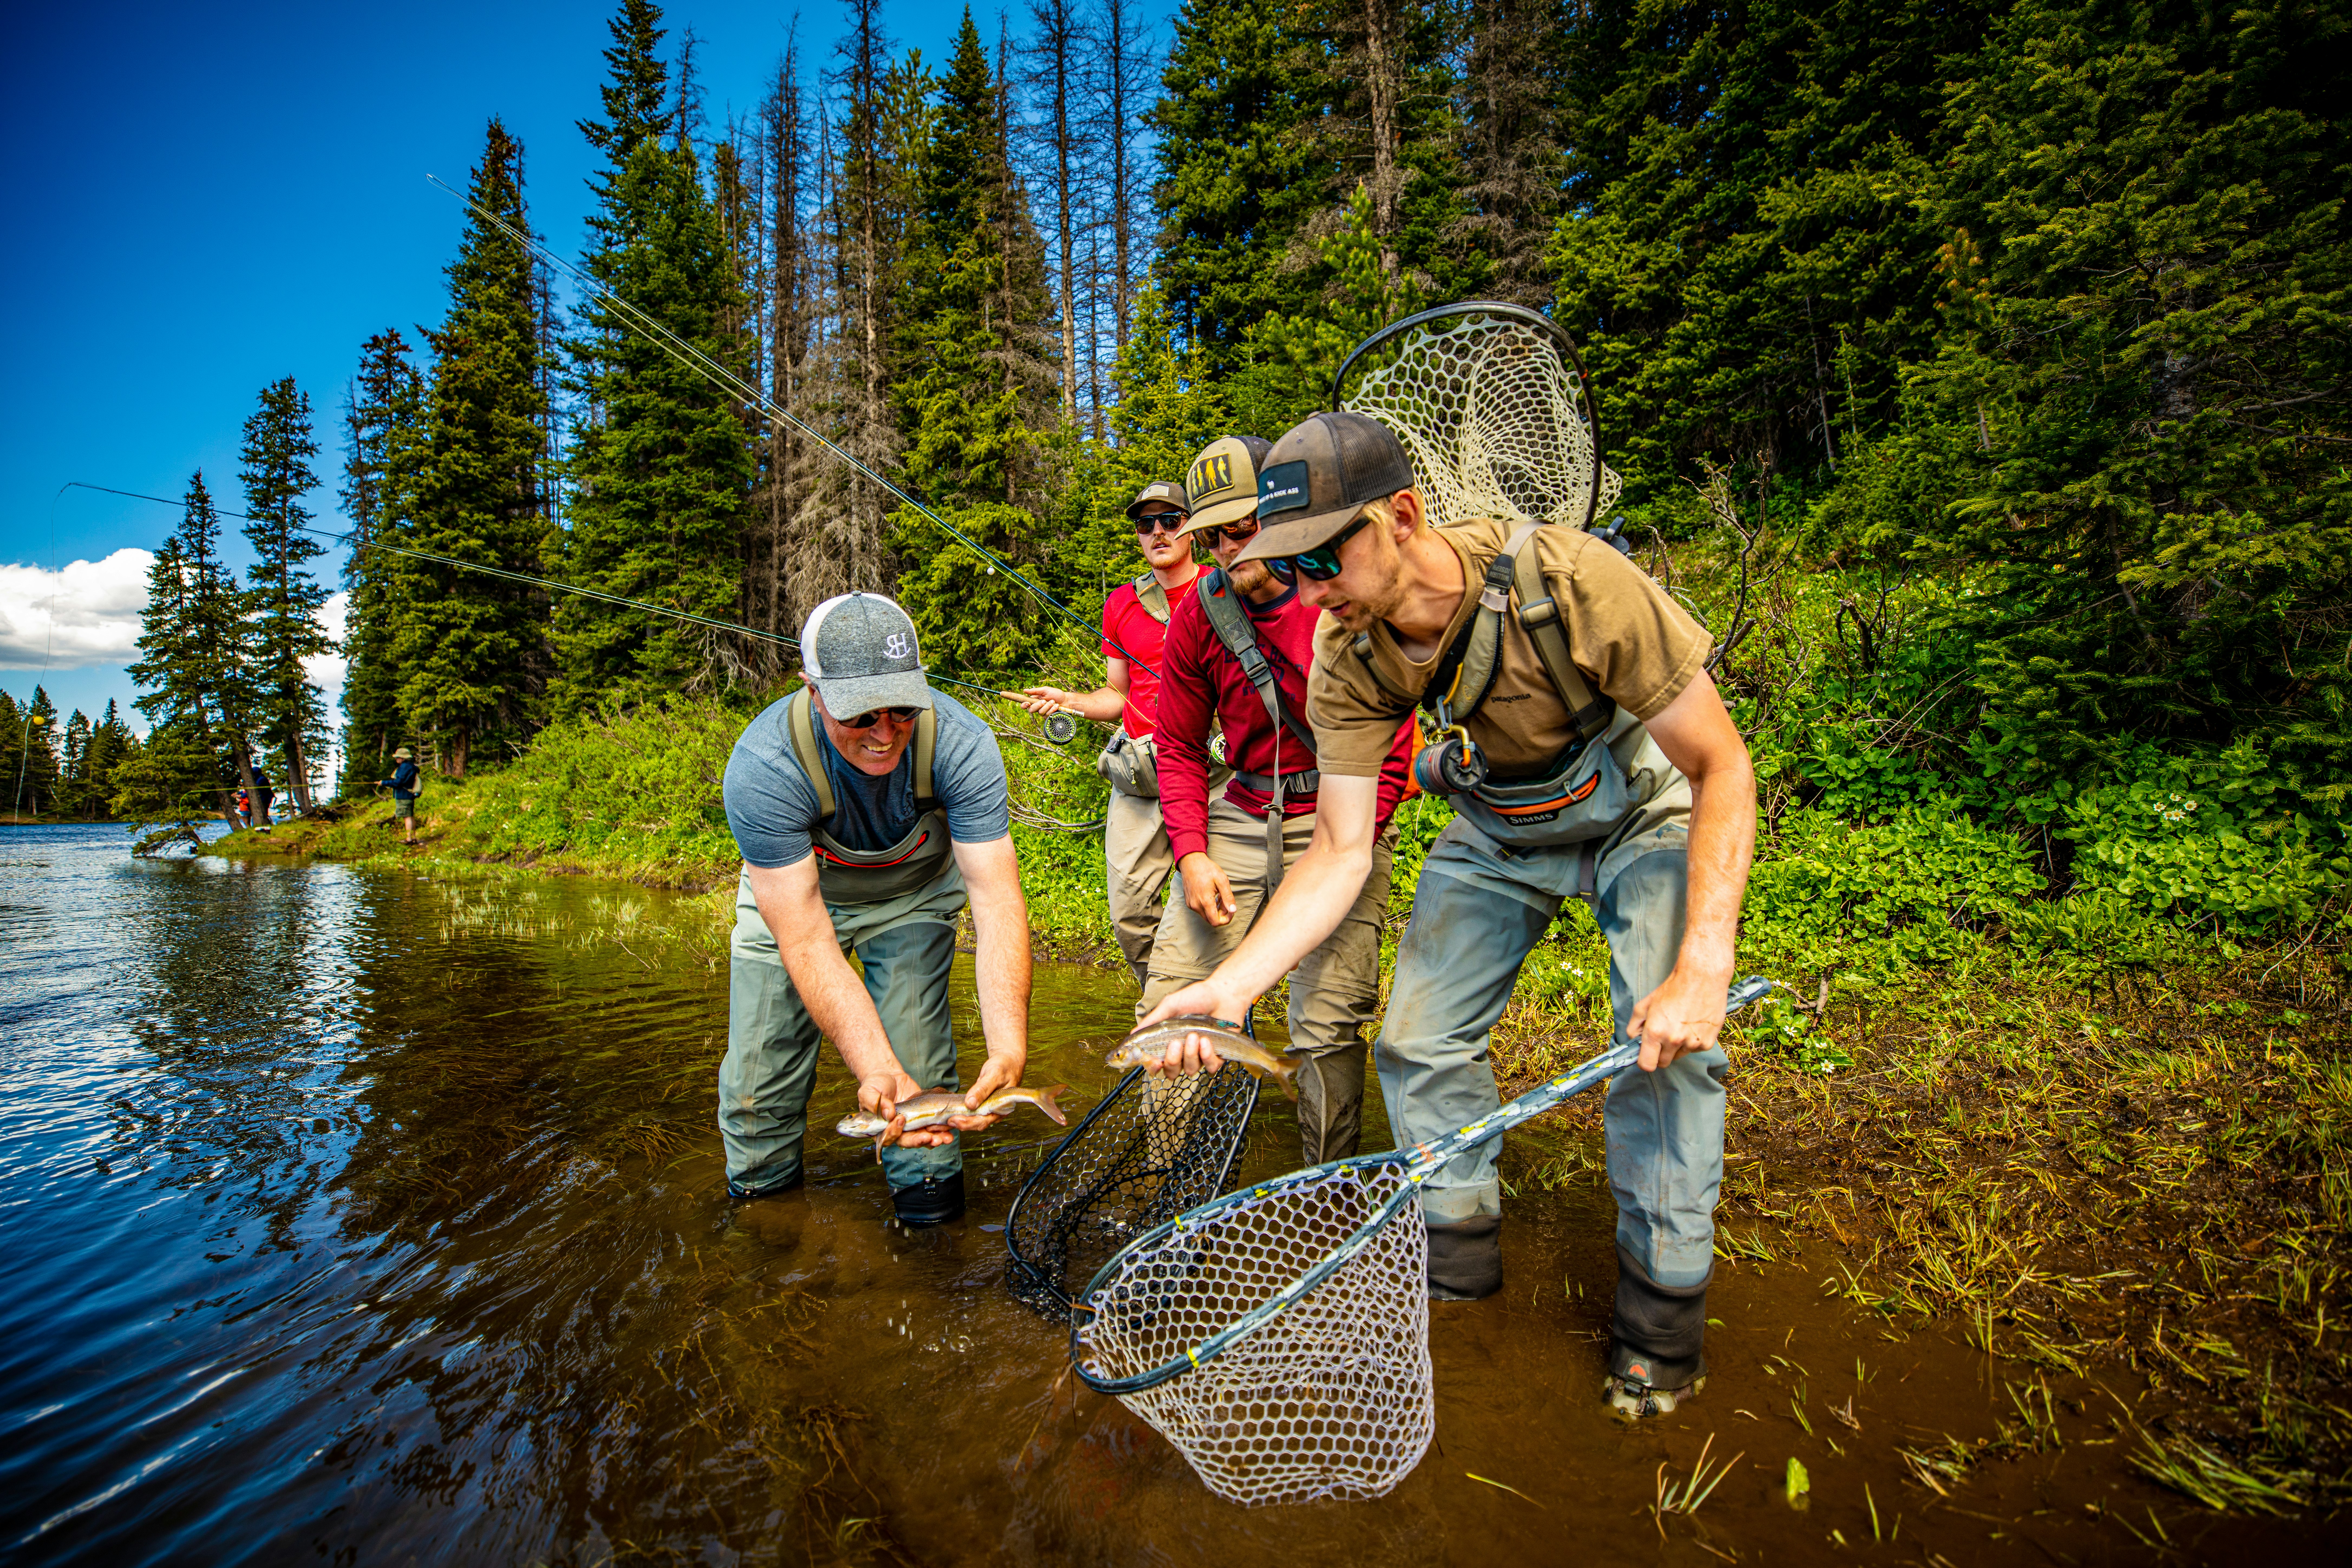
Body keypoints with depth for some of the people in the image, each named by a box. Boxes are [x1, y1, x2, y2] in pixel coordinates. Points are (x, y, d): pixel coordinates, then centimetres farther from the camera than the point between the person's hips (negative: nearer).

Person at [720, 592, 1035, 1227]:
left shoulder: (960, 743, -33)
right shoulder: (762, 767, -35)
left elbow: (996, 895, -36)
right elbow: (805, 940, -37)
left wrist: (1009, 1047, -49)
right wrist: (875, 1069, -48)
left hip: (913, 893, 0)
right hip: (790, 894, 0)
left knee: (917, 1064, -13)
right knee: (760, 1077, -1)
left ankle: (928, 1183, 15)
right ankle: (758, 1194, 29)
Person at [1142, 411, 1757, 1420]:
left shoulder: (1569, 582, -36)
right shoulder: (1348, 663, -23)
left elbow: (1722, 766, -28)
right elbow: (1341, 853, -20)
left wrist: (1705, 966, -38)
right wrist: (1233, 982, -33)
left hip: (1646, 816, -3)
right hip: (1499, 834, 4)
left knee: (1666, 1047, -16)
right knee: (1418, 1043, -2)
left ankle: (1663, 1302, 8)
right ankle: (1460, 1253, 22)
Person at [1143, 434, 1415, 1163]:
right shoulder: (1198, 613, 1)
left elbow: (1392, 745, -7)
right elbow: (1180, 749, 8)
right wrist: (1191, 853, -6)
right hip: (1240, 817, 4)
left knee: (1328, 1025, -5)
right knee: (1169, 999, -1)